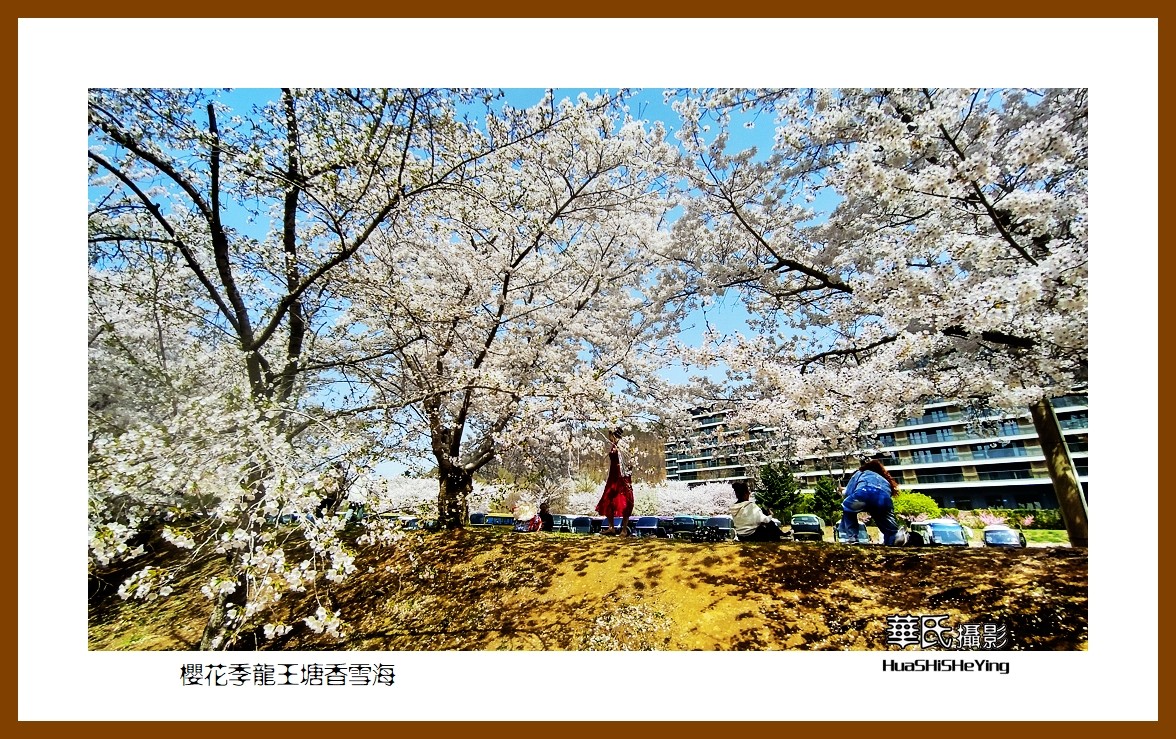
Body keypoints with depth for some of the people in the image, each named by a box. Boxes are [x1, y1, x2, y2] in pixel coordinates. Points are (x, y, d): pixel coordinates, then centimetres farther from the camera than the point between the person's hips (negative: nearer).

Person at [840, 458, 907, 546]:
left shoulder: (860, 473, 39)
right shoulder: (886, 480, 47)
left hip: (865, 492, -2)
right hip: (884, 498, 2)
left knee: (847, 508, 31)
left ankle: (851, 538, 15)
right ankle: (896, 535, -16)